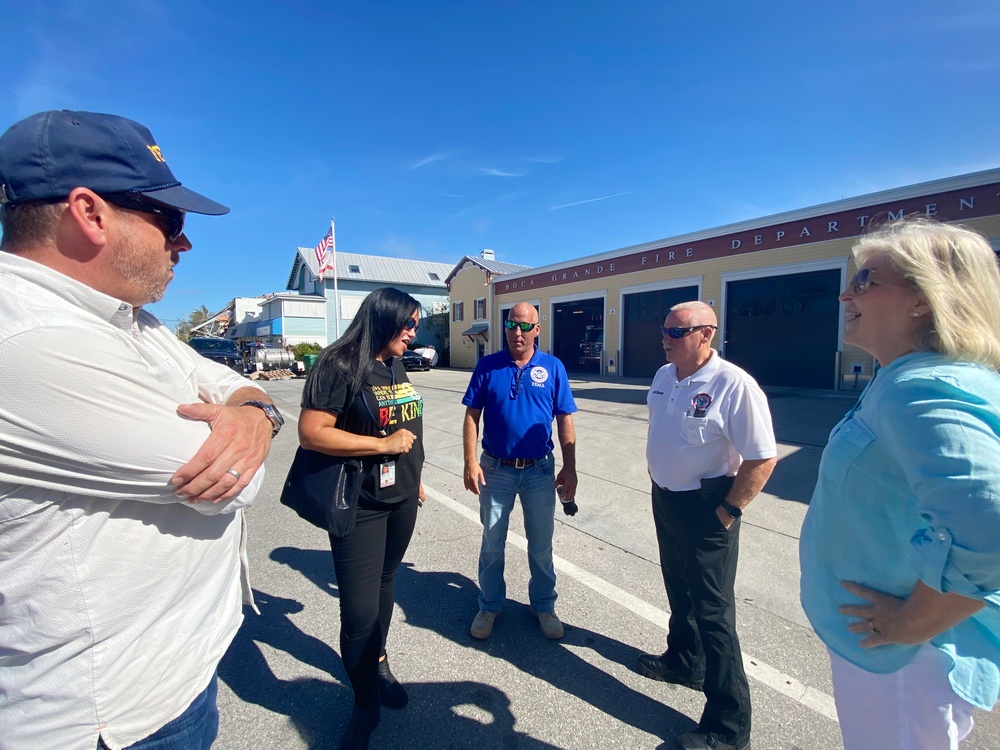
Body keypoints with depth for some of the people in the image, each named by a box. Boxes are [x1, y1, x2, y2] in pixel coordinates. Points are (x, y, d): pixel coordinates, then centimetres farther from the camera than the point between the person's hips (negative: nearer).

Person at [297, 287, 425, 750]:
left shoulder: (396, 366, 6)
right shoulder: (339, 366, -17)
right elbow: (311, 433, -23)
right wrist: (383, 444, -23)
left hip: (402, 500, 7)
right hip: (361, 505, -7)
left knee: (384, 584, 22)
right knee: (360, 610, 1)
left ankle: (378, 662, 45)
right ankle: (365, 705, 26)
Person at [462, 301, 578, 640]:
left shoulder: (553, 368, -3)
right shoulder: (487, 366, -4)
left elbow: (565, 421, -1)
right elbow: (472, 416, -3)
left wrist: (570, 468, -3)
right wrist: (471, 462, -10)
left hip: (540, 470, 0)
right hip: (496, 469, 0)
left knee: (541, 545, 16)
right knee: (492, 543, 16)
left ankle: (544, 606, 38)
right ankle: (489, 606, 37)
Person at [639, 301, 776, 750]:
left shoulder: (734, 385, -22)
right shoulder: (663, 376, 3)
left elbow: (763, 458, -20)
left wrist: (728, 511, -16)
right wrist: (657, 481, 14)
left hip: (704, 509, -7)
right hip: (665, 500, 8)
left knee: (712, 609, 3)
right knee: (678, 589, 25)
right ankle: (684, 660, 49)